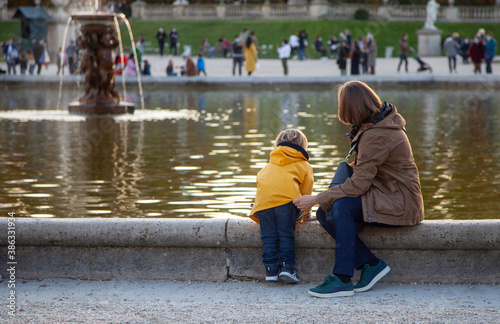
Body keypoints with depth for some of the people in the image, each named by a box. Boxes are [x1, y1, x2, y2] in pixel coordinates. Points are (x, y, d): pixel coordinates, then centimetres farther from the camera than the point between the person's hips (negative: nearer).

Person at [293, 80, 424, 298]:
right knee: (325, 214, -4)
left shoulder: (375, 136, -22)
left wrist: (316, 199, -17)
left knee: (342, 206, -29)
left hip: (399, 203, -10)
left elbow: (359, 184, -24)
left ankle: (342, 279, -26)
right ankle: (371, 264, -4)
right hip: (388, 196, 10)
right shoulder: (382, 123, 9)